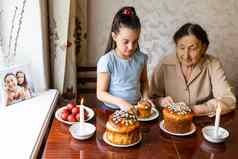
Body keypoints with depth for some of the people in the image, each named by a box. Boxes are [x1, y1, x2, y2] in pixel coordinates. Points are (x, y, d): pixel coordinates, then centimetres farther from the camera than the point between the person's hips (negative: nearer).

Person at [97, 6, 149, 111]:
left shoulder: (141, 58, -2)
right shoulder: (106, 61, -15)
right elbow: (101, 93, -11)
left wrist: (145, 98, 0)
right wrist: (120, 102, -25)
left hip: (136, 109, 2)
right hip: (112, 110, -1)